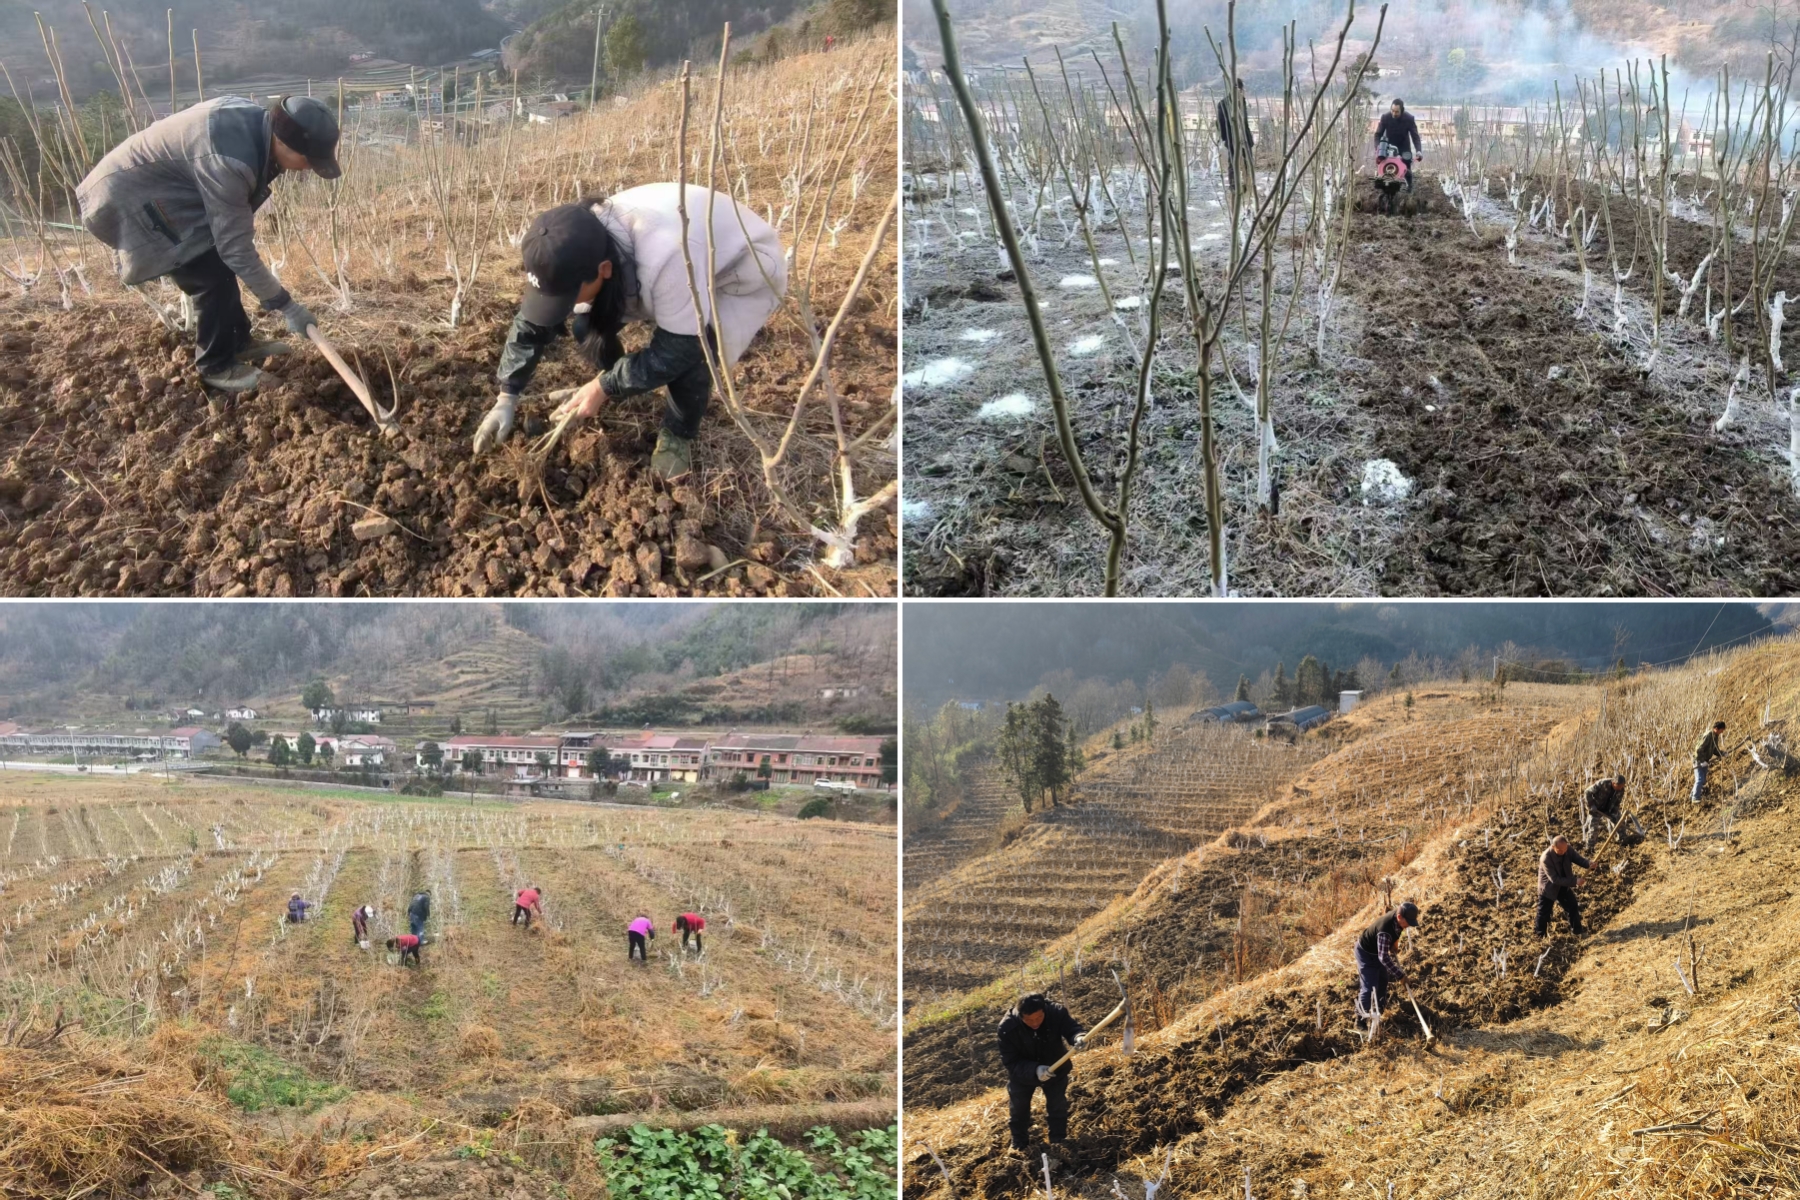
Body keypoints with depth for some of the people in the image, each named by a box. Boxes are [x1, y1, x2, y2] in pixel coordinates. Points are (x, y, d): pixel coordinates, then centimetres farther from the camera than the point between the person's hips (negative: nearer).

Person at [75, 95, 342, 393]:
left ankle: (240, 341, 32)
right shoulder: (228, 161, -35)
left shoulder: (256, 121, -6)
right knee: (214, 272, -11)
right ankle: (216, 366, 3)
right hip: (130, 197, -10)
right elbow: (236, 248, -29)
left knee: (219, 261, 16)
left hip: (156, 186, 10)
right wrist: (285, 305, -22)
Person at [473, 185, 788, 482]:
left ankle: (680, 436, -4)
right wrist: (506, 399, -14)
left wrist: (605, 387, -28)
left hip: (747, 272, -6)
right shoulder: (578, 250, -23)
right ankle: (615, 381, 21)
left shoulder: (667, 257, -47)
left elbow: (677, 350, -35)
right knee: (589, 322, -9)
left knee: (692, 353, -32)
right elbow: (532, 319, -8)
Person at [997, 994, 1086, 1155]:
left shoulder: (1057, 1012, -33)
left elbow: (1072, 1028, -26)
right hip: (1021, 1074, -1)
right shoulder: (1007, 1027, -36)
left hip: (1054, 1069, 1)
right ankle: (1019, 1148, 41)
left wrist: (1080, 1037, -53)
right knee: (1018, 1112, 17)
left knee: (1058, 1107, 17)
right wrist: (1034, 1070, -49)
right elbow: (1010, 1062, -32)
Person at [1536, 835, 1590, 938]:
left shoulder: (1568, 849, -19)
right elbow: (1555, 879, -35)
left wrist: (1589, 864, -32)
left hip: (1564, 886, 5)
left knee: (1573, 908, 15)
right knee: (1543, 914, 6)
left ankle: (1578, 933, 34)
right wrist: (1574, 882, -38)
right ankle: (1539, 937, 23)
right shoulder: (1546, 858, -36)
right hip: (1548, 889, -5)